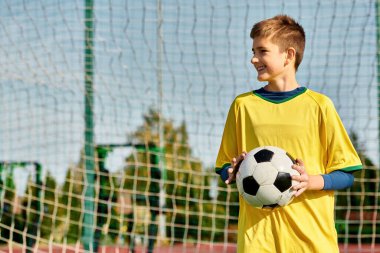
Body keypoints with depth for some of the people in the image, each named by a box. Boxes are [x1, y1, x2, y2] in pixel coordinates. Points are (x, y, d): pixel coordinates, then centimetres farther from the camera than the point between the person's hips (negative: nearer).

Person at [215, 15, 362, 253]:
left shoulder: (319, 105, 3)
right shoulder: (243, 104, 10)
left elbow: (346, 175, 4)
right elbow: (225, 169, 16)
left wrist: (311, 181, -14)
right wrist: (234, 171, -6)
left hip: (313, 234, -1)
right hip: (257, 233, 1)